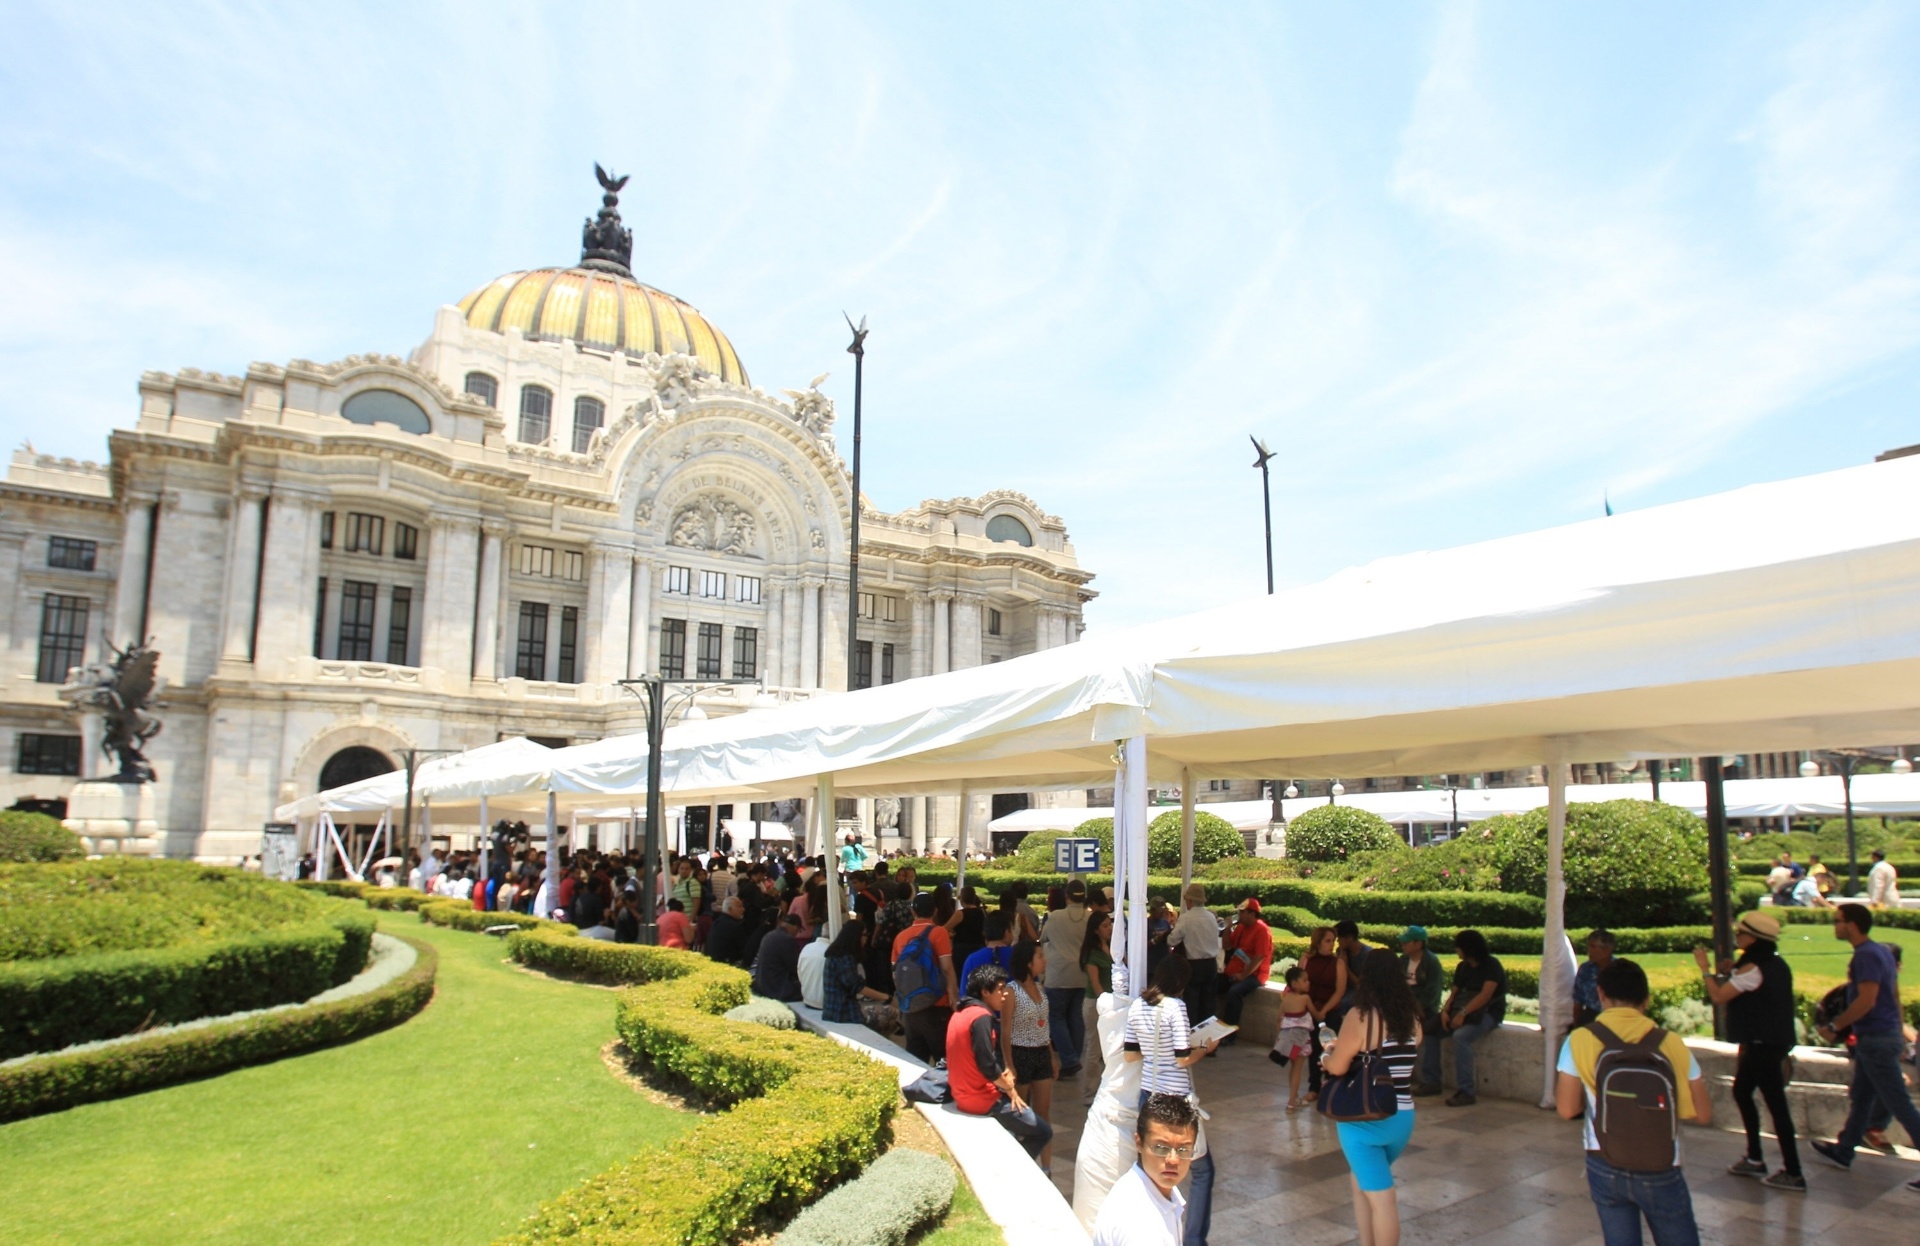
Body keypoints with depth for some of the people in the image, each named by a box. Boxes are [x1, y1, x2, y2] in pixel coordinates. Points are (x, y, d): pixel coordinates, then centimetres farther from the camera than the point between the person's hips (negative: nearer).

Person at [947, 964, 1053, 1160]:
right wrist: (1011, 1090, -10)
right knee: (1043, 1133, -3)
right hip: (982, 1099, -10)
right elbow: (987, 1066, -24)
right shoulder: (981, 1017, -20)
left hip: (962, 1093, 10)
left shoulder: (961, 1012, 8)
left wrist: (1002, 1073, 5)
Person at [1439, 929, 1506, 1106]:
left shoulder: (1492, 966, -9)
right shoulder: (1462, 967, 14)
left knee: (1460, 1036, -34)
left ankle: (1465, 1092, -31)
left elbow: (1485, 995, -21)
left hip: (1487, 1014, -8)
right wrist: (1445, 1010, -10)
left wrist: (1463, 1013, -28)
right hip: (1465, 1011, 8)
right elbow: (1455, 992, 10)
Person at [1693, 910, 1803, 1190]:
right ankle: (1754, 1159, 27)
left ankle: (1793, 1174, 2)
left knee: (1775, 1104, -4)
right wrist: (1732, 973, 9)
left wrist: (1705, 968, -6)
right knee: (1742, 1093, 19)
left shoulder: (1753, 969, -19)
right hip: (1774, 1041, 10)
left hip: (1762, 1046, -10)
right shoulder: (1775, 964, 9)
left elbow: (1718, 997, -17)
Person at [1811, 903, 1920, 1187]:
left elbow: (1866, 1001, -26)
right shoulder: (1881, 951, 11)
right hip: (1885, 1034, 10)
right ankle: (1843, 1151, 28)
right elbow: (1894, 994, 18)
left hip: (1876, 1039, -10)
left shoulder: (1866, 956, -20)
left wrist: (1833, 1026, -18)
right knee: (1860, 1097, 17)